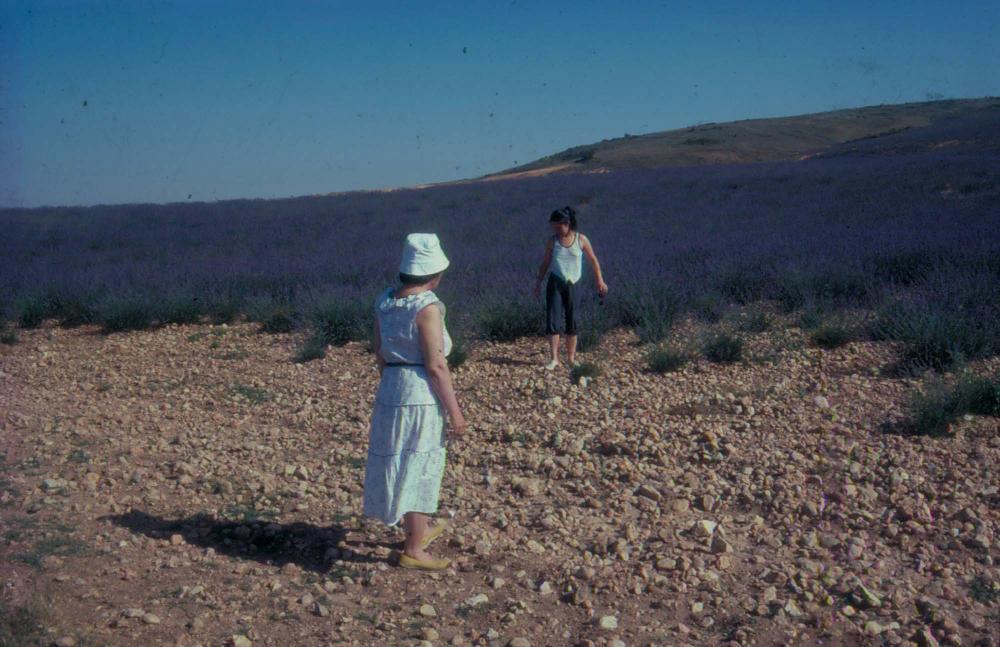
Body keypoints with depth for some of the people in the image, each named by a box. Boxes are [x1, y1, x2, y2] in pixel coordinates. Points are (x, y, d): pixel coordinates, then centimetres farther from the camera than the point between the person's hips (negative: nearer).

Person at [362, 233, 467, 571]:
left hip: (390, 390, 8)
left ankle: (418, 528, 40)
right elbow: (435, 365, -19)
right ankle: (413, 550, 14)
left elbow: (380, 353, 11)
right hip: (420, 395, -8)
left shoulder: (385, 301, 3)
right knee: (418, 468, 4)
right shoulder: (427, 307, -19)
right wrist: (454, 410, -13)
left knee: (398, 464, 20)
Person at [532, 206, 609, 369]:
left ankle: (571, 357, 17)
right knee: (552, 320, -9)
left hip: (573, 284, 0)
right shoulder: (552, 241, 0)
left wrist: (600, 281, 8)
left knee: (572, 321, 5)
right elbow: (545, 263, 10)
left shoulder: (581, 240, -3)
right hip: (555, 283, 0)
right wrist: (538, 282, 4)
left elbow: (593, 260, 6)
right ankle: (554, 358, -5)